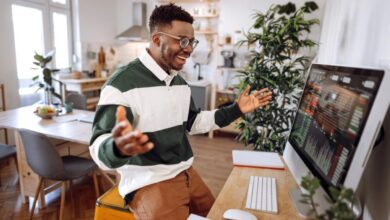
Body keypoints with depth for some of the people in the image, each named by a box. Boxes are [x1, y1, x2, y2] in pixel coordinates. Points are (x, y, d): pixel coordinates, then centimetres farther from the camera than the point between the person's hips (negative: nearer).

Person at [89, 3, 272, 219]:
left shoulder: (180, 82, 5)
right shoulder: (123, 83, -20)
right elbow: (99, 149, -24)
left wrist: (236, 109, 7)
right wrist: (117, 147, -49)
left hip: (186, 173, 8)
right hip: (149, 183, -7)